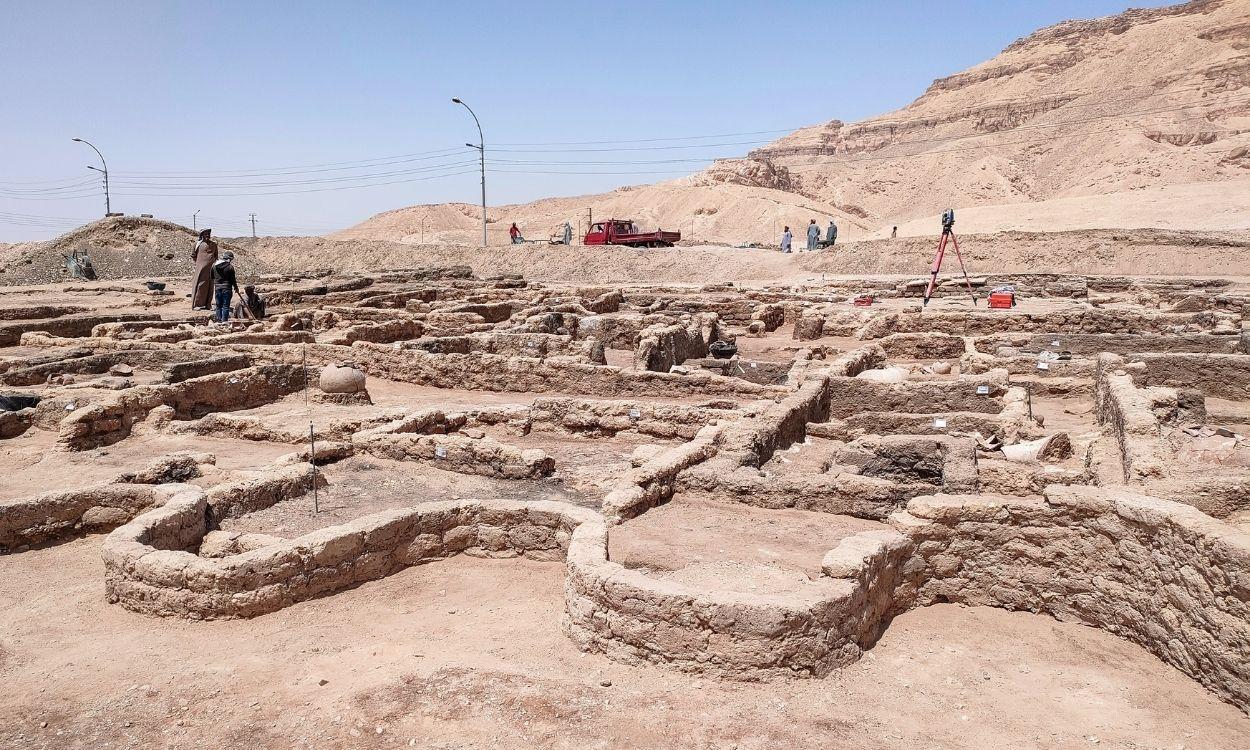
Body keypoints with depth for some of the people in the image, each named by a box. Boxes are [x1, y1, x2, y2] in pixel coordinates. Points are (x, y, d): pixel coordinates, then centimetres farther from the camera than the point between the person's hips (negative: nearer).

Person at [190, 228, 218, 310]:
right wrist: (197, 263, 5)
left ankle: (207, 305, 11)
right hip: (201, 268, -4)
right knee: (200, 286, -5)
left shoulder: (214, 244, 12)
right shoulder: (198, 244, 2)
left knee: (209, 287, 5)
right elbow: (193, 255, 10)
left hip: (210, 269, 4)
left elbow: (216, 255, 24)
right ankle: (197, 305, -1)